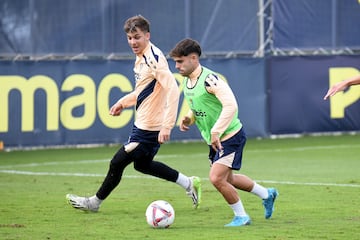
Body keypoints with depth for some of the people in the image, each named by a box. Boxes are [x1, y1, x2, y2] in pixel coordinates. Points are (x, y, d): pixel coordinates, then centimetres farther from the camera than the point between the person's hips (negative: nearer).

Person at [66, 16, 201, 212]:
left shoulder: (155, 59, -22)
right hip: (142, 124, 10)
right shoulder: (141, 57, 9)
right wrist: (123, 102, 19)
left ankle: (95, 202, 17)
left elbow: (172, 89, -29)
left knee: (118, 162, 0)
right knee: (142, 164, 24)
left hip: (150, 128, -10)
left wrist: (167, 126, -32)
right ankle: (189, 184, 29)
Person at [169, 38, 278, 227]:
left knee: (216, 178, -18)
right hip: (214, 140, 10)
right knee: (227, 179, 21)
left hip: (230, 136, -10)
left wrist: (216, 132, -34)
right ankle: (267, 194, 43)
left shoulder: (209, 79, -25)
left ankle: (241, 217, 2)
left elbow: (230, 106, -33)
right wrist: (188, 119, -2)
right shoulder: (187, 82, 4)